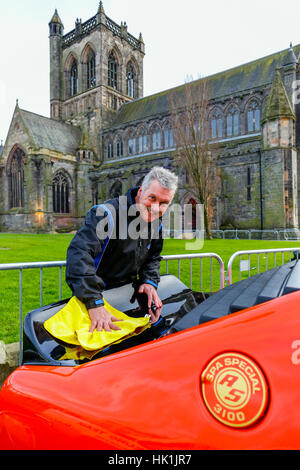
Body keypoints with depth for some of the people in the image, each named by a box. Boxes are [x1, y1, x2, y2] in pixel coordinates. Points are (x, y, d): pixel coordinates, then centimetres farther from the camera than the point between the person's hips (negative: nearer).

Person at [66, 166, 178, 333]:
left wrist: (150, 281, -6)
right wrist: (94, 304, -43)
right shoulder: (107, 214, -24)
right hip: (101, 294, -6)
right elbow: (79, 253, -37)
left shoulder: (157, 224, 1)